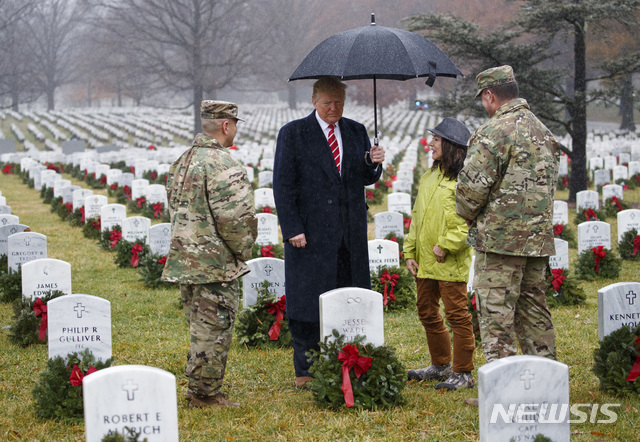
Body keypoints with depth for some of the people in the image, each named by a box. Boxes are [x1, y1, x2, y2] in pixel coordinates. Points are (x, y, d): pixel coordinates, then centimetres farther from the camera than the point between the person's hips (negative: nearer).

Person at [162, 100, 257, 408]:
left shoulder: (180, 163, 12)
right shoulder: (223, 165, -18)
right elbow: (236, 218, -22)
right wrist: (242, 251, -6)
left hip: (184, 260, 9)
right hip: (216, 264, -9)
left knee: (200, 326, 17)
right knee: (214, 329, 0)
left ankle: (198, 389, 25)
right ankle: (206, 394, 6)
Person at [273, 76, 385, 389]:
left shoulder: (356, 132, 13)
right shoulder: (293, 134, -1)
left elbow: (366, 179, 12)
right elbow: (283, 185, -4)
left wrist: (373, 164, -12)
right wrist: (292, 229, -12)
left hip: (350, 233, 4)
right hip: (311, 234, -4)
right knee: (307, 303, 0)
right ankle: (305, 371, 9)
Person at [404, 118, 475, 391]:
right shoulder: (429, 177, 15)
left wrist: (445, 246, -19)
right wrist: (410, 252, 12)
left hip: (450, 263, -9)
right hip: (424, 262, 9)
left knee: (456, 315, -2)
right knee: (428, 313, 16)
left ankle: (462, 373, 6)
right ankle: (440, 365, 31)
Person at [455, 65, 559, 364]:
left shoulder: (495, 131, -13)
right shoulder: (543, 131, 15)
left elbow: (472, 185, -17)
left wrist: (468, 214, 2)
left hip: (501, 238, -8)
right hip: (539, 238, 8)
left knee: (496, 314, -4)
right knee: (534, 310, 15)